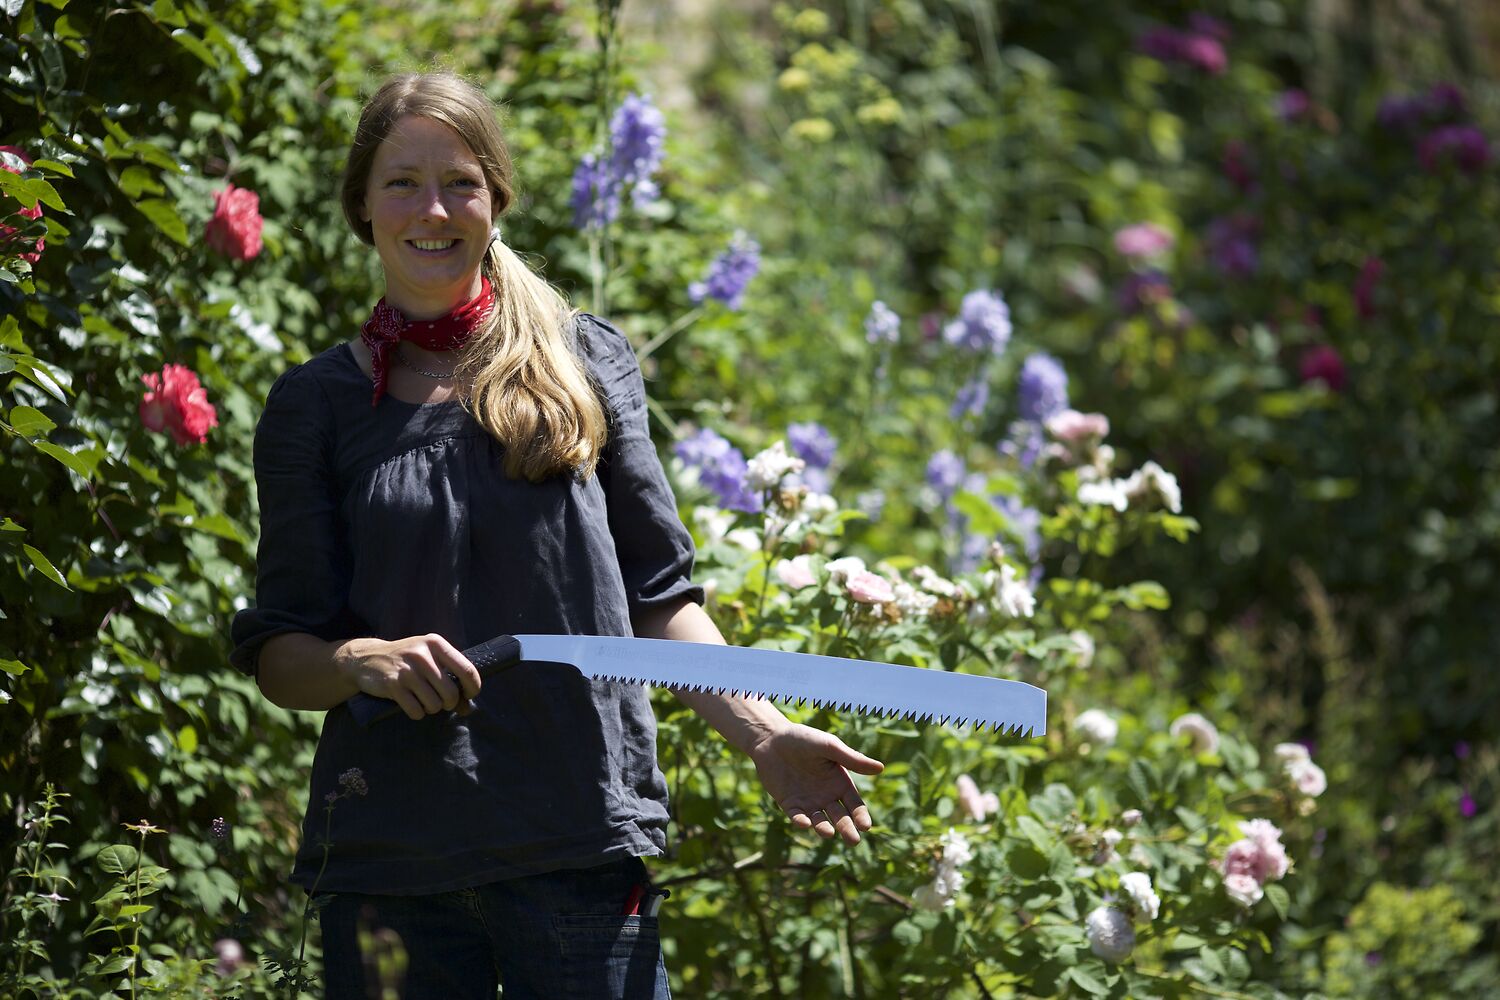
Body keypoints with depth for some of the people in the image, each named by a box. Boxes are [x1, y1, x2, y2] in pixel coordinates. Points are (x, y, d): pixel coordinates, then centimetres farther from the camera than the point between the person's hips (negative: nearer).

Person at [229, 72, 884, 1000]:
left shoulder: (587, 363, 9)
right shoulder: (317, 403, 8)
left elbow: (658, 593, 9)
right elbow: (277, 652, 7)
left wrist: (763, 733, -4)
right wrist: (358, 661, -15)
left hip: (582, 836, 0)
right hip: (388, 847, 0)